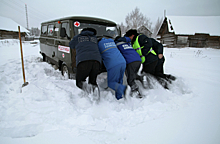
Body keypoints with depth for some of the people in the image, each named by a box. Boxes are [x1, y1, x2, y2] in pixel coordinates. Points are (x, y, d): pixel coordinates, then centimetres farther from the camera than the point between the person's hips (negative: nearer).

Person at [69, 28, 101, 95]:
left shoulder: (77, 37, 25)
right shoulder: (95, 38, 30)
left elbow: (71, 45, 39)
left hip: (83, 61, -2)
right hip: (96, 61, 3)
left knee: (79, 81, 13)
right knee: (92, 81, 19)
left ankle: (84, 85, -20)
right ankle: (95, 88, -13)